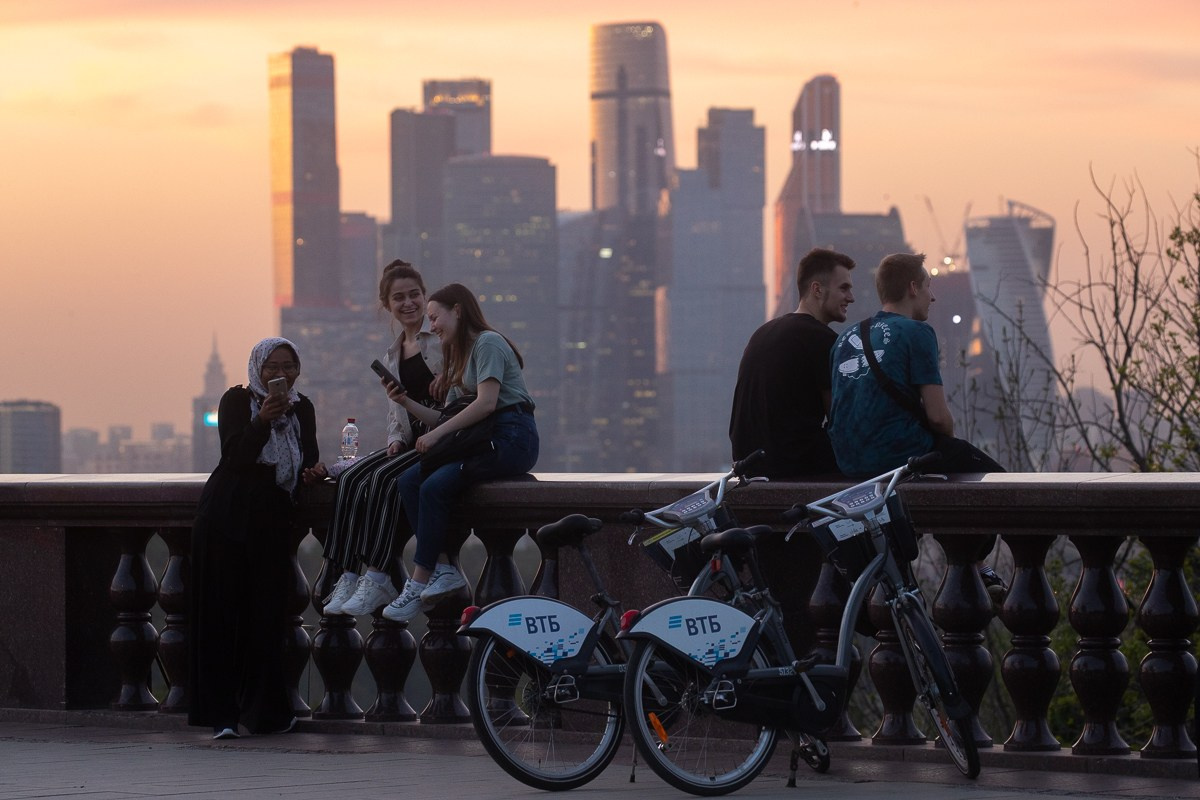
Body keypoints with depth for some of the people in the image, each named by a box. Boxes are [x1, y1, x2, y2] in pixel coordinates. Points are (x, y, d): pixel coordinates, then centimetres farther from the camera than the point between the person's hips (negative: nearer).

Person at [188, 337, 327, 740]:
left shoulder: (301, 408, 15)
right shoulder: (237, 401, 1)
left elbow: (308, 458, 14)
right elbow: (235, 455, -11)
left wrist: (314, 471, -9)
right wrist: (263, 420, -26)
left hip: (272, 517, 4)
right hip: (228, 514, -4)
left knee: (267, 612, -1)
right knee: (223, 611, -5)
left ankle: (264, 710, 7)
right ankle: (222, 714, -7)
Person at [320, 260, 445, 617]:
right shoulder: (391, 358, 21)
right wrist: (396, 438, 3)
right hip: (410, 440, 7)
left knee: (384, 477, -31)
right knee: (350, 478, -20)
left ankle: (377, 580, -34)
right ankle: (348, 576, -28)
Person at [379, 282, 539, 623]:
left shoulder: (487, 343, -4)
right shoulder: (458, 357, 26)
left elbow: (486, 403, -17)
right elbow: (447, 419, 19)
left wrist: (437, 433, -17)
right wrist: (407, 402, 7)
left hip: (511, 439, -9)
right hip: (478, 440, 9)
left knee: (434, 487, -27)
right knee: (408, 481, -13)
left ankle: (420, 583, -24)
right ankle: (444, 568, -22)